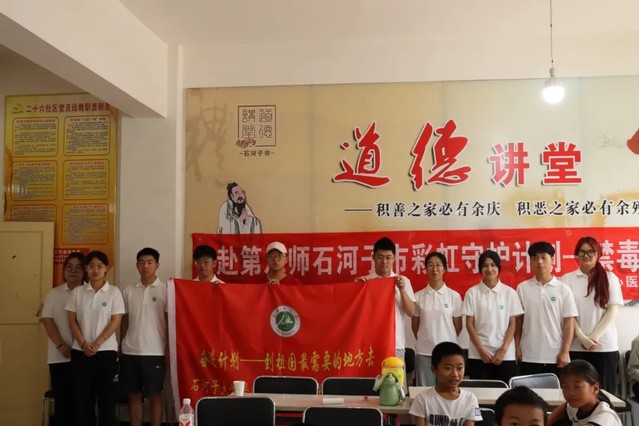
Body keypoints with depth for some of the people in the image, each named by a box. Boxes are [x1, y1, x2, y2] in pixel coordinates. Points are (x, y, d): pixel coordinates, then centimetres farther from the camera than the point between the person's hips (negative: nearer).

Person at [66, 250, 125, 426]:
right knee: (83, 396, 5)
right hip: (80, 351, 2)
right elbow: (72, 321, 4)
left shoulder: (114, 292, -1)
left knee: (106, 396, 0)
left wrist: (97, 344, -13)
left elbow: (116, 321, -5)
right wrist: (83, 344, -9)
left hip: (106, 351, -2)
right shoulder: (78, 291, 6)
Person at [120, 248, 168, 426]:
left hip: (155, 352, -3)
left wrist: (169, 350, -5)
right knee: (134, 395, 10)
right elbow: (124, 322, 12)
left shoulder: (165, 289, -2)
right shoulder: (128, 291, 8)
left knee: (155, 396, 4)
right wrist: (121, 347, 8)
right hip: (130, 352, 3)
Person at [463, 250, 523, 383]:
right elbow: (469, 324, 1)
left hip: (505, 355, 0)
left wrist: (503, 350, -6)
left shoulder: (510, 292, 3)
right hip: (478, 355, 0)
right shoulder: (472, 292, 1)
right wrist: (481, 350, -6)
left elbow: (512, 324, 3)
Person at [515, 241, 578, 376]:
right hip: (529, 357, 1)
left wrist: (565, 352, -6)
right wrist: (517, 347, 3)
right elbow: (518, 320, 8)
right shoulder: (522, 288, 3)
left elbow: (569, 323, -1)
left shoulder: (563, 289, 0)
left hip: (555, 357, -1)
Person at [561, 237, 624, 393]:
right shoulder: (567, 279, 3)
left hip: (605, 346, 0)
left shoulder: (610, 278, 4)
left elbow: (612, 312, 0)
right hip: (576, 346, 0)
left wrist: (593, 337, -8)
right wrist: (583, 338, -9)